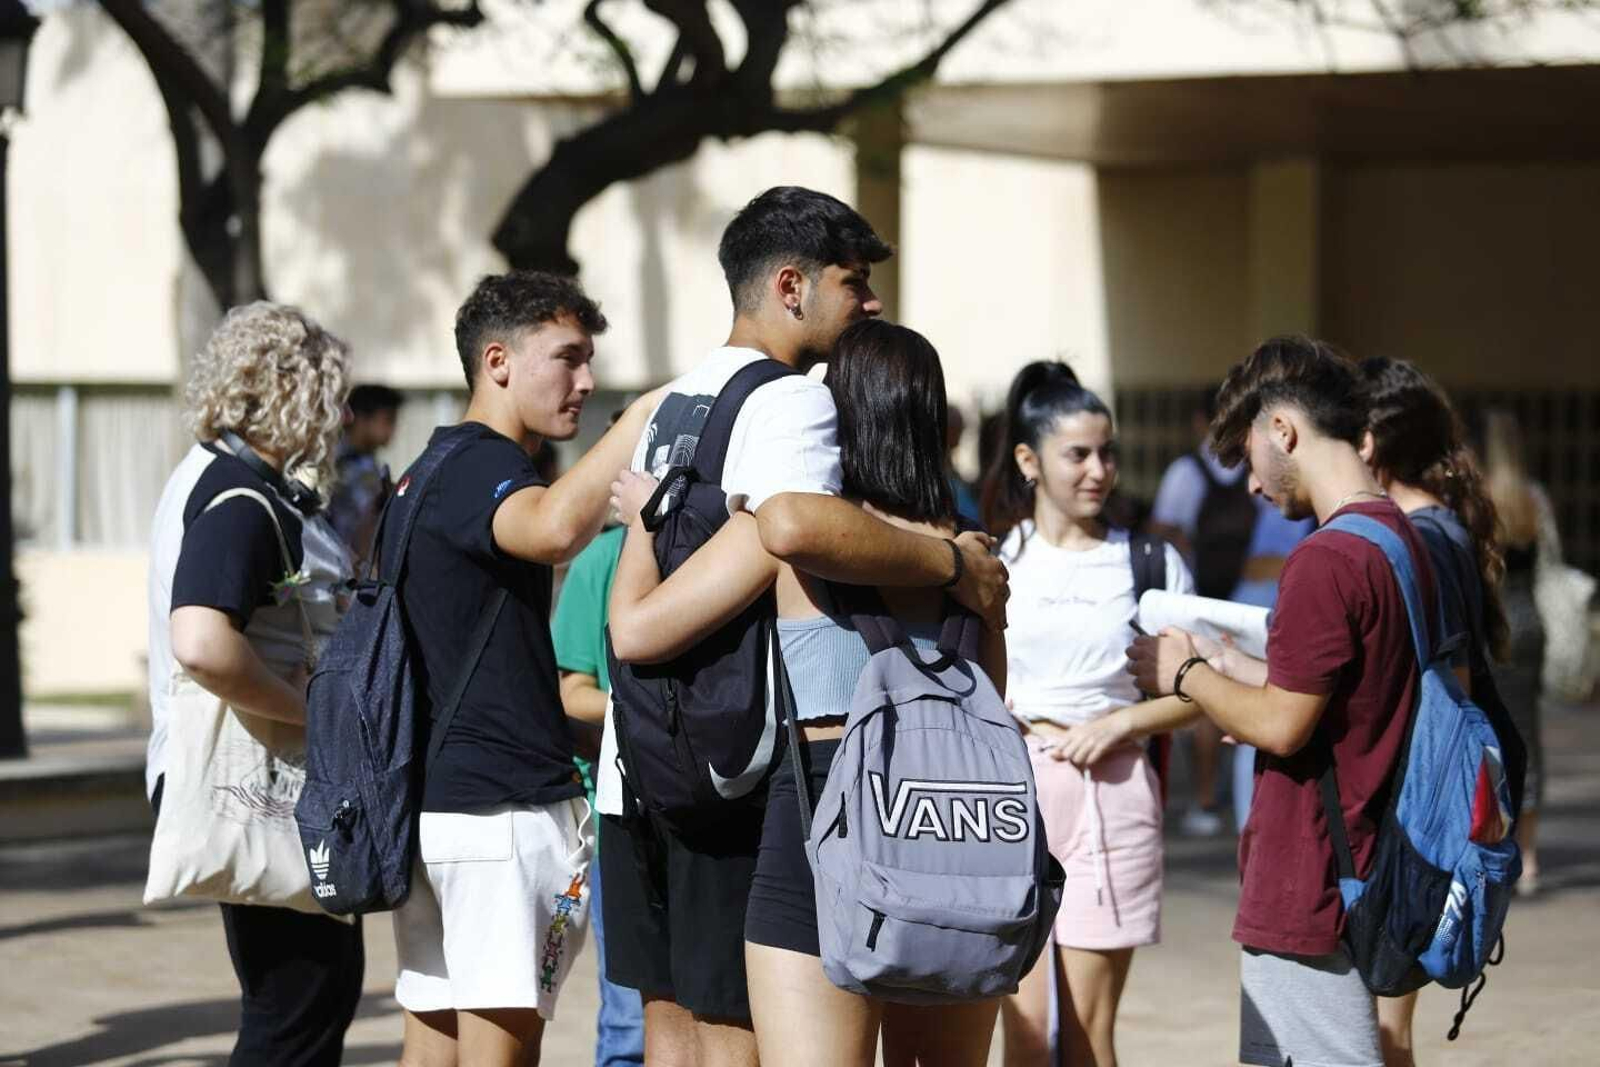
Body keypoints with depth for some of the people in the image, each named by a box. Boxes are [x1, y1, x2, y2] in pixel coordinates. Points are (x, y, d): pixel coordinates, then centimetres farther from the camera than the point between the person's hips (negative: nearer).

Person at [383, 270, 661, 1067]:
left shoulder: (431, 470, 21)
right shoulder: (479, 465, -12)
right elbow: (556, 528, -36)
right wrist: (647, 412, -27)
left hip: (428, 799, 10)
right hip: (502, 805, -10)